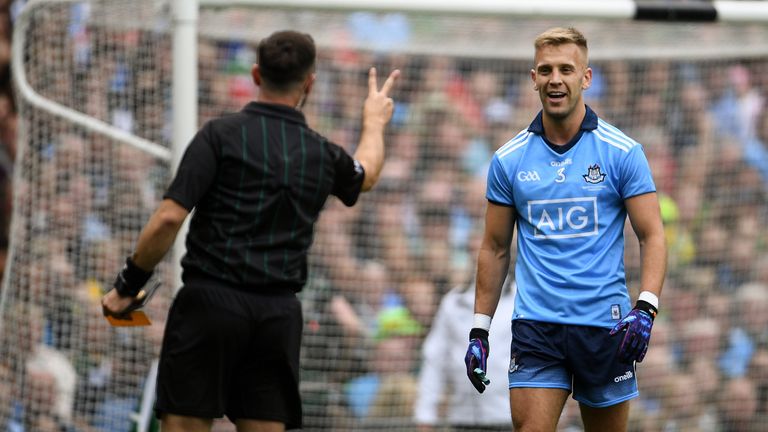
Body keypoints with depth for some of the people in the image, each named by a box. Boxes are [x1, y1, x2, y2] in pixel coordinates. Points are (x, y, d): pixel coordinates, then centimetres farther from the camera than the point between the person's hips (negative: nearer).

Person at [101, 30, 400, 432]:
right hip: (278, 315, 3)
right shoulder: (323, 154, 9)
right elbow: (366, 175, 35)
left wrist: (128, 285, 0)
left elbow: (169, 218, -11)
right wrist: (374, 121, 56)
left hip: (210, 303, -3)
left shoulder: (221, 134, -4)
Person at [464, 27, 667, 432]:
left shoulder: (623, 152, -1)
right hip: (535, 326, 1)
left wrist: (645, 308, -17)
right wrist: (479, 330, 8)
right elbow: (495, 247, 12)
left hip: (605, 324, -1)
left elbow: (652, 235, -1)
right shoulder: (508, 160, 5)